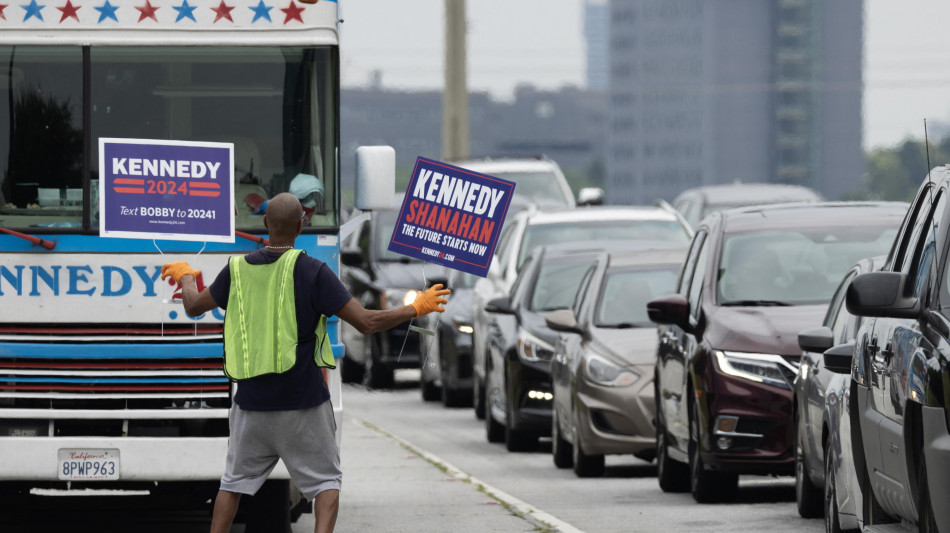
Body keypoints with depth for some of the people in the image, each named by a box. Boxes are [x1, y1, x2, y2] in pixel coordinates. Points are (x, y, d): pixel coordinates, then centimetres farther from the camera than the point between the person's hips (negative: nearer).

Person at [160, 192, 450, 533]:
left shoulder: (238, 270, 0)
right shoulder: (312, 272, -12)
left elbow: (194, 306, 17)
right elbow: (366, 322, -14)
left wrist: (184, 276, 40)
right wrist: (416, 308, 2)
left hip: (251, 402, 3)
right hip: (303, 402, -3)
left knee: (235, 482, 16)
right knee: (325, 480, 7)